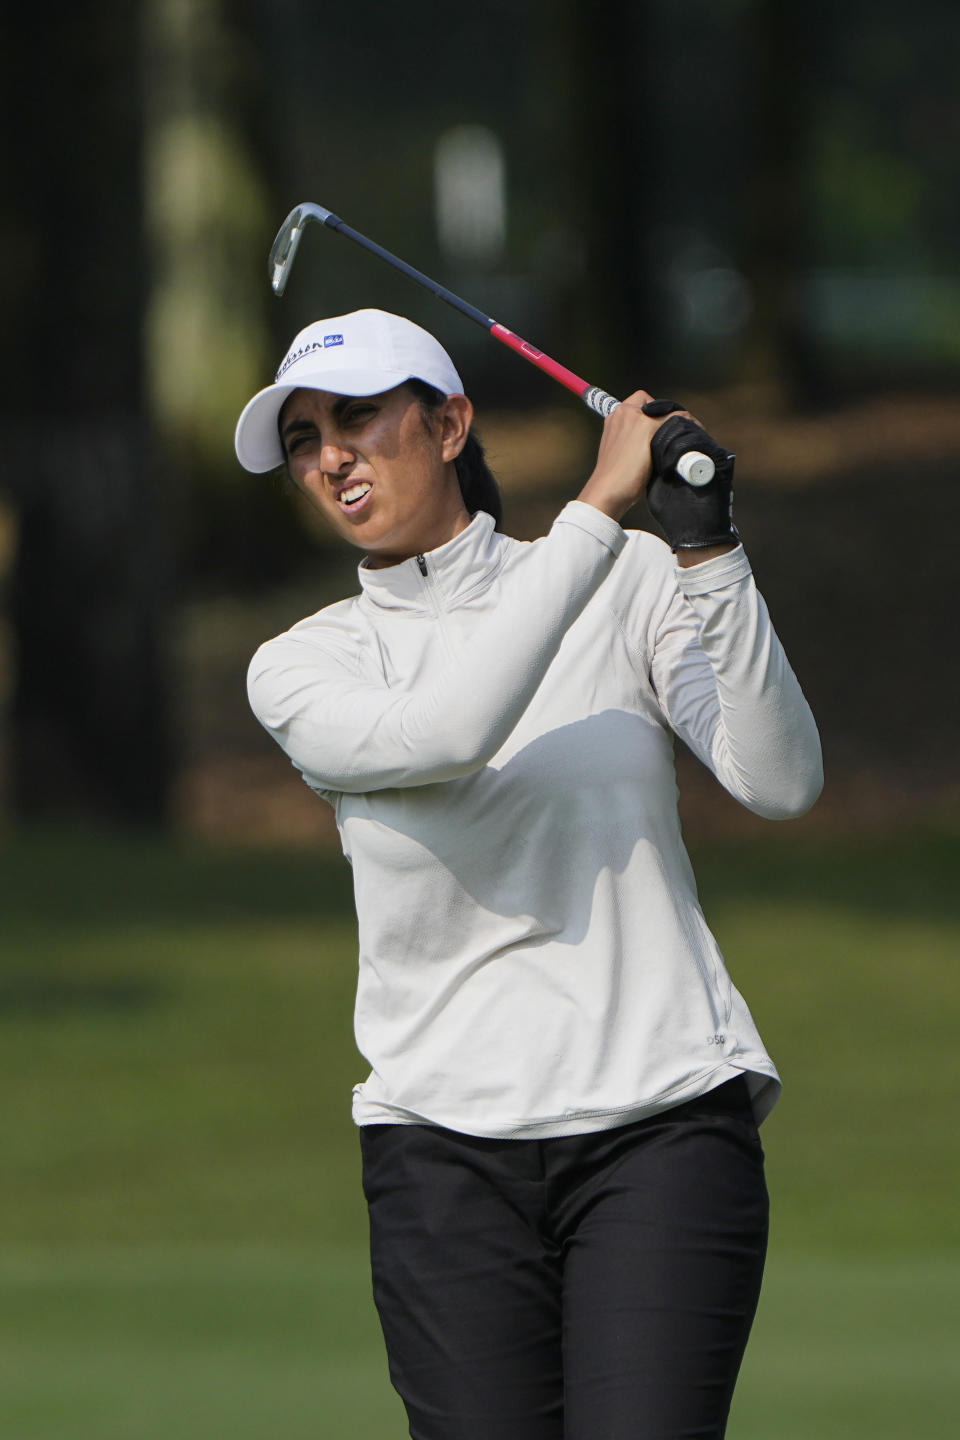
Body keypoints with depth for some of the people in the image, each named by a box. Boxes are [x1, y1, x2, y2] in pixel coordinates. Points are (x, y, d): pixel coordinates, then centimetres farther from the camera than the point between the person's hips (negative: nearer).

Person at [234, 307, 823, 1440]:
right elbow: (447, 734, -19)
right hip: (447, 1151, 1)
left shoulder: (631, 584, 6)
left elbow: (778, 783, -7)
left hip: (662, 1126, -1)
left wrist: (709, 551, -18)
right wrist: (599, 506, -18)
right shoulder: (300, 671, 4)